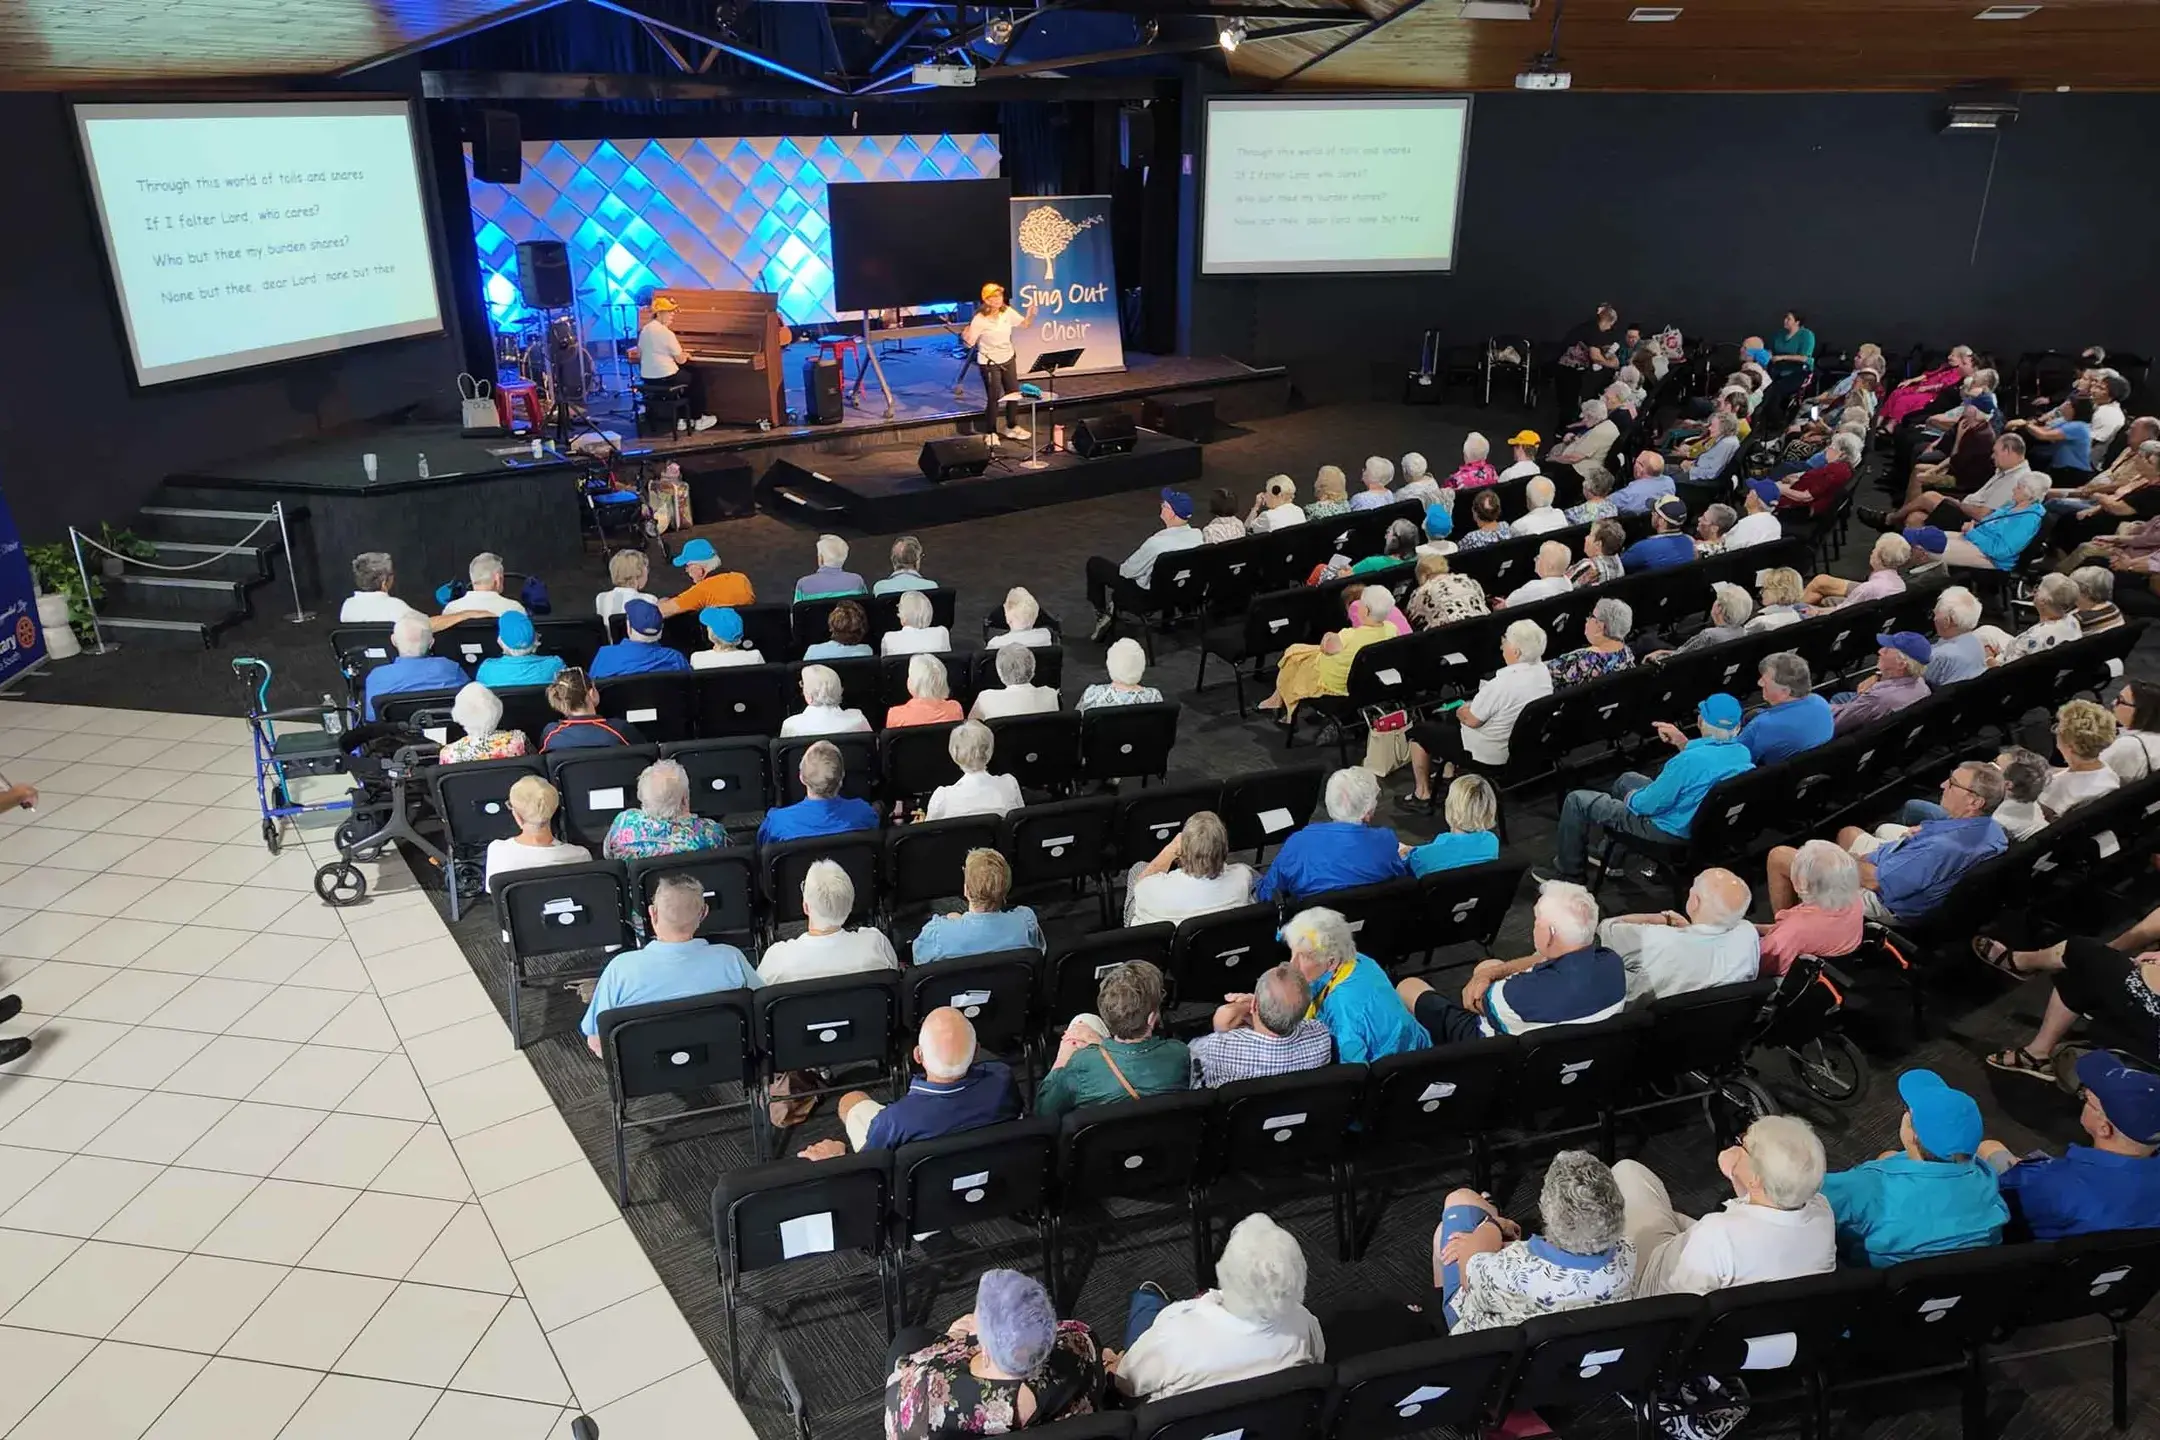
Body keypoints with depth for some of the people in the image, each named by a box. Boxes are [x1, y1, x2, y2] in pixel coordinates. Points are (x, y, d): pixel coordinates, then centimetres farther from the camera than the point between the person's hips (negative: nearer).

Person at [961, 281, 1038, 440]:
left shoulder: (1007, 312, -6)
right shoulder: (980, 319, -21)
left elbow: (1025, 323, 7)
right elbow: (969, 343, -19)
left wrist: (1030, 313, -13)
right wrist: (965, 336, -41)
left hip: (1008, 359, 6)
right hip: (989, 363, -6)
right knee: (994, 398, -2)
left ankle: (1012, 426, 35)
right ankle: (990, 432, 15)